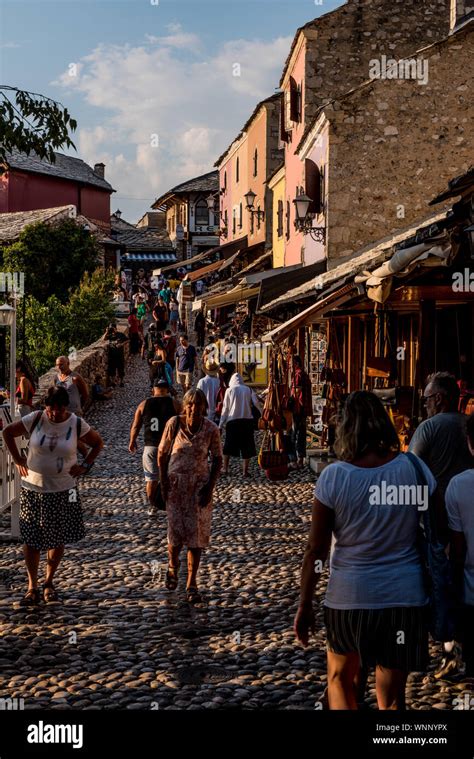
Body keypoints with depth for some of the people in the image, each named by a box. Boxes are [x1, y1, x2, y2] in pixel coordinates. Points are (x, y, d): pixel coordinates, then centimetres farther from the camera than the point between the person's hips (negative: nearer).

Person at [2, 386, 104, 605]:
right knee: (30, 539, 2)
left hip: (63, 490, 0)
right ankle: (32, 587, 13)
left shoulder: (77, 424, -9)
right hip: (33, 488, 0)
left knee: (59, 539, 9)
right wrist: (18, 460, -1)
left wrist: (85, 466, -3)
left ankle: (49, 583, 28)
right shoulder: (35, 419, -9)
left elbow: (98, 443, 6)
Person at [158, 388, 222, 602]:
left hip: (199, 486, 0)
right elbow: (162, 454, 1)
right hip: (176, 483, 0)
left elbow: (217, 460, 0)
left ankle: (192, 584, 12)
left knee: (197, 535, 1)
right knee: (176, 531, -1)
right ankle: (173, 566, 32)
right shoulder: (174, 424, -9)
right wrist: (164, 484, -4)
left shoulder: (211, 429, -8)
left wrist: (210, 487, -8)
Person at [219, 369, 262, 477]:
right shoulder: (249, 389, 6)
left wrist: (221, 424, 6)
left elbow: (225, 408, 2)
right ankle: (245, 471, 2)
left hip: (232, 420, -1)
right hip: (247, 420, 1)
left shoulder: (229, 390, 3)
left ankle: (225, 468, 16)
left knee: (229, 445, 13)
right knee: (247, 446, 6)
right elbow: (256, 403, -4)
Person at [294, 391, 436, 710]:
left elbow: (316, 549, -7)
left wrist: (305, 605, 4)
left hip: (349, 598, -1)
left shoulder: (333, 476, -11)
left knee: (340, 680, 23)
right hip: (405, 597, 1)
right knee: (392, 697, 11)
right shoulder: (414, 468, -7)